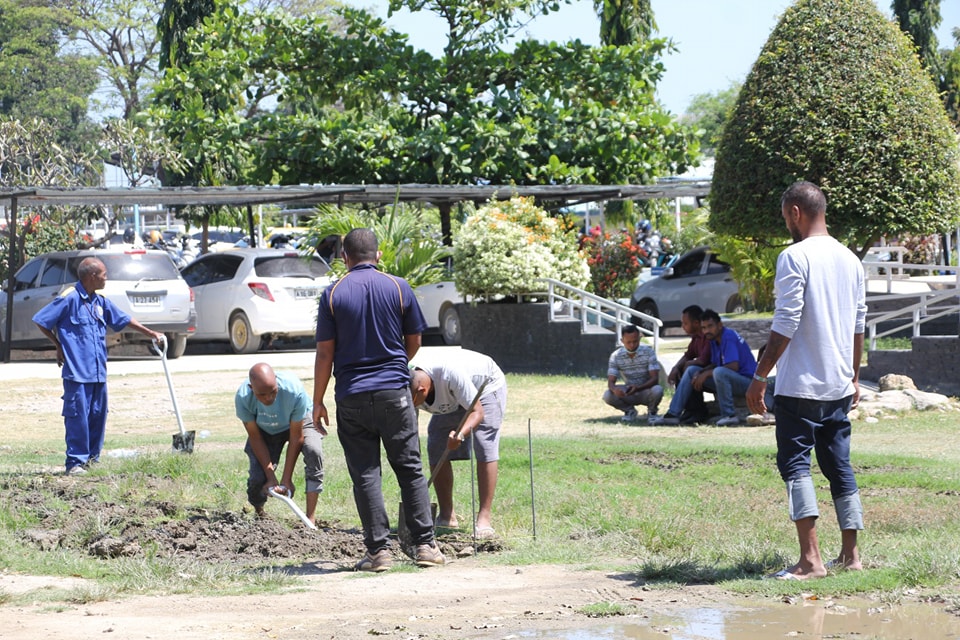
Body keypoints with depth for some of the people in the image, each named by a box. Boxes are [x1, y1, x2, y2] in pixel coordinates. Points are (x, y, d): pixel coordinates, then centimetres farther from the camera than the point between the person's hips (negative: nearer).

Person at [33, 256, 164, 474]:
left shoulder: (100, 301, 13)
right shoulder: (70, 298, -9)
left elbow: (124, 320, 22)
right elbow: (42, 321, -5)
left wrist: (150, 333, 19)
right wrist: (59, 345, -1)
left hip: (98, 372, 7)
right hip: (76, 371, -7)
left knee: (98, 415, 9)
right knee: (78, 416, -7)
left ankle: (92, 460, 18)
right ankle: (75, 462, -2)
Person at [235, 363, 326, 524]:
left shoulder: (294, 391, -37)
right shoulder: (243, 398, -32)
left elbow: (296, 437, -27)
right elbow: (255, 438, -20)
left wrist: (286, 480, -25)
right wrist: (271, 478, -23)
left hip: (300, 421, -1)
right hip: (265, 431, 1)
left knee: (313, 451, -32)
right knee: (257, 479, -17)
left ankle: (311, 518, -28)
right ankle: (258, 513, 19)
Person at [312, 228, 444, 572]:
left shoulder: (332, 294, -3)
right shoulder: (399, 287, 0)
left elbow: (325, 353, -3)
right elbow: (414, 343, 8)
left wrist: (318, 402, 4)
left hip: (352, 397, -1)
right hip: (395, 392, 1)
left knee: (365, 473, 4)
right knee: (410, 468, 8)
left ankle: (378, 550, 1)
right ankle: (425, 544, 5)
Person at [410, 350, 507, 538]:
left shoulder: (450, 374, -44)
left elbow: (477, 412, -38)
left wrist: (461, 434, -58)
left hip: (487, 385, -6)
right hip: (452, 399, 6)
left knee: (485, 448, -20)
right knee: (436, 448, -7)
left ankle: (484, 519, -21)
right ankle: (447, 516, 3)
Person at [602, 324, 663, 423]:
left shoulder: (648, 352, -15)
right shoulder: (616, 356, -10)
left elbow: (655, 378, -22)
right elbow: (611, 381, -14)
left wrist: (638, 388, -41)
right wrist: (614, 389, -41)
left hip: (646, 391, -2)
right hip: (628, 394, 2)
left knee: (657, 390, -36)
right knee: (607, 395, -26)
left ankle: (652, 411, 0)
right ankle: (629, 411, 6)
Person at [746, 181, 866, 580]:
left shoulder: (795, 257, -12)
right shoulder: (850, 260, 11)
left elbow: (785, 325, -16)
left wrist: (759, 377, -12)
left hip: (800, 385, -7)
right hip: (840, 385, 7)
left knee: (795, 464, -6)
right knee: (839, 465, 14)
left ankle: (810, 559, -16)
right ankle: (850, 554, 15)